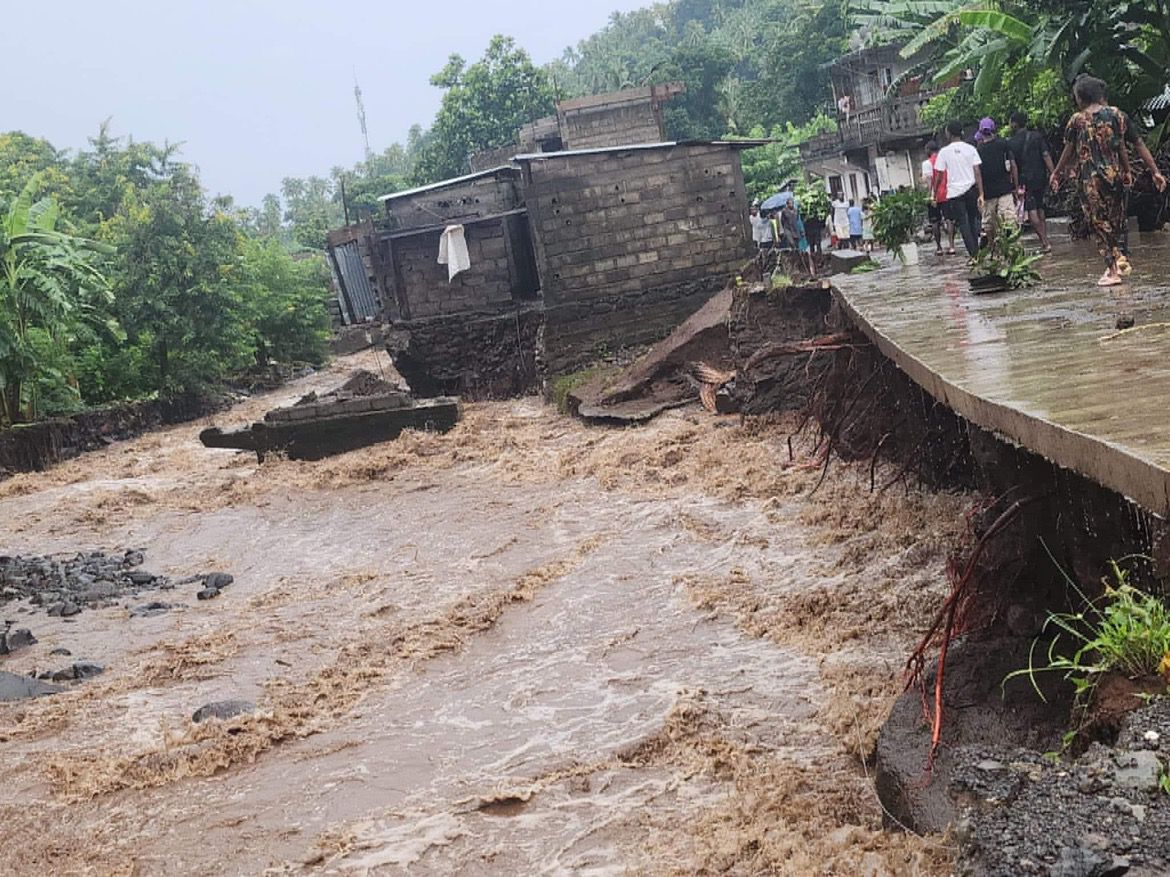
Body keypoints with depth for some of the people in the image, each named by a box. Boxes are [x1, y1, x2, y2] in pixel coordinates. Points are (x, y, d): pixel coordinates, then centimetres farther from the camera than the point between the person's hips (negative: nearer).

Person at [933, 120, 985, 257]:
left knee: (963, 223, 0)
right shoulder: (971, 149, 1)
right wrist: (981, 194, -4)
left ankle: (973, 254, -6)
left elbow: (939, 176, -2)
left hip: (954, 191, -2)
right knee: (973, 220, 15)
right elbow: (977, 172, -4)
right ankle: (976, 250, 15)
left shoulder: (944, 151, -4)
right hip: (971, 189, 2)